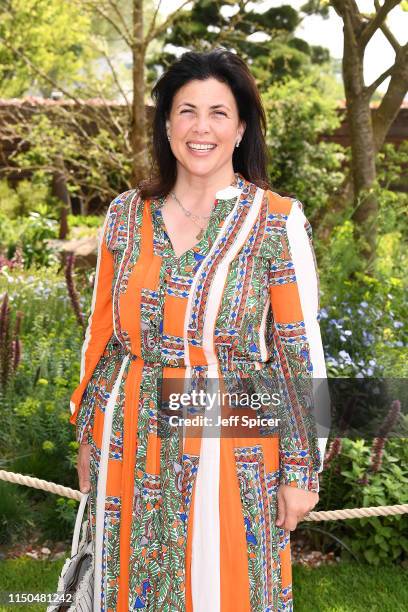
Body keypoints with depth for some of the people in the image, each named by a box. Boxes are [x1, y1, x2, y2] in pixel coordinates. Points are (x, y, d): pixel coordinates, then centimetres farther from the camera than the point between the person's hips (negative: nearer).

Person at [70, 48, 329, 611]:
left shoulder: (278, 220, -9)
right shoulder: (126, 213, 1)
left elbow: (300, 349, -7)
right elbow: (103, 332, 8)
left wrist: (302, 469, -7)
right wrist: (87, 435, 12)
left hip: (231, 441, -3)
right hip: (132, 441, 4)